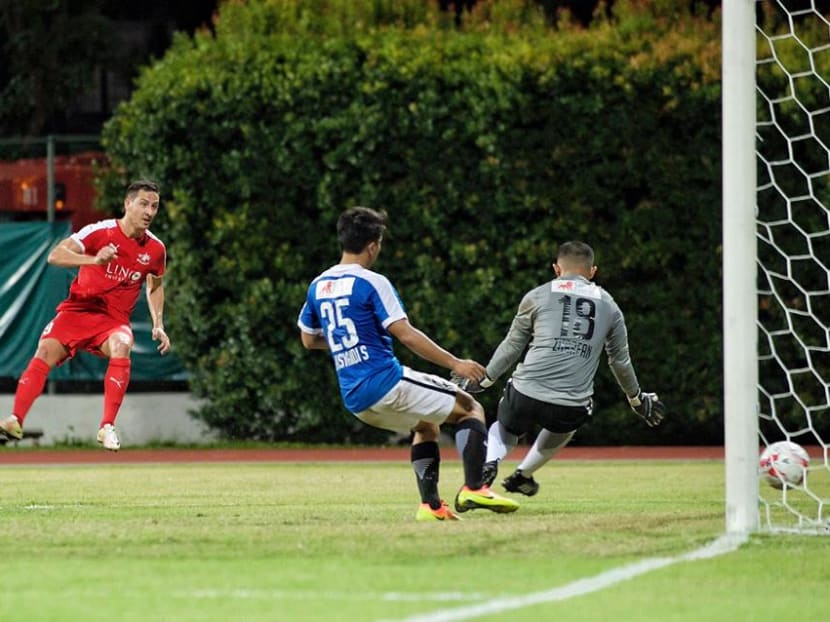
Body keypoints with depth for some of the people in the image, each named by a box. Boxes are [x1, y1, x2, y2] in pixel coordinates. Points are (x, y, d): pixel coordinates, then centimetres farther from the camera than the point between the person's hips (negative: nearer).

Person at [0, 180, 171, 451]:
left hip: (114, 320, 2)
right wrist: (93, 260, -36)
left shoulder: (155, 249, 2)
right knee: (46, 351, -25)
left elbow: (155, 287, 22)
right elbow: (55, 255, -21)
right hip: (77, 310, -1)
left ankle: (107, 427, -30)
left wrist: (158, 325, 11)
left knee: (121, 345, -32)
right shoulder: (100, 232, -11)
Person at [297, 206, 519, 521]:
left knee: (426, 426, 30)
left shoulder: (318, 286, 12)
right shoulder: (372, 283, -10)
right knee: (470, 409, 4)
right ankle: (473, 489, -14)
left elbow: (309, 339, 24)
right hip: (386, 383, -8)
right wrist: (455, 363, -14)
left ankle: (430, 504, 15)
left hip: (354, 399, 8)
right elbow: (406, 334, -16)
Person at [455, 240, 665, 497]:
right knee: (564, 427, 37)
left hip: (526, 395, -2)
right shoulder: (608, 306, 16)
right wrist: (637, 399, 38)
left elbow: (512, 346, 11)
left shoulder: (537, 296, 10)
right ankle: (522, 475, 36)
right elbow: (621, 362, 23)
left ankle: (489, 463, -4)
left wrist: (482, 380, 22)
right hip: (573, 406, 2)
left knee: (504, 431, 27)